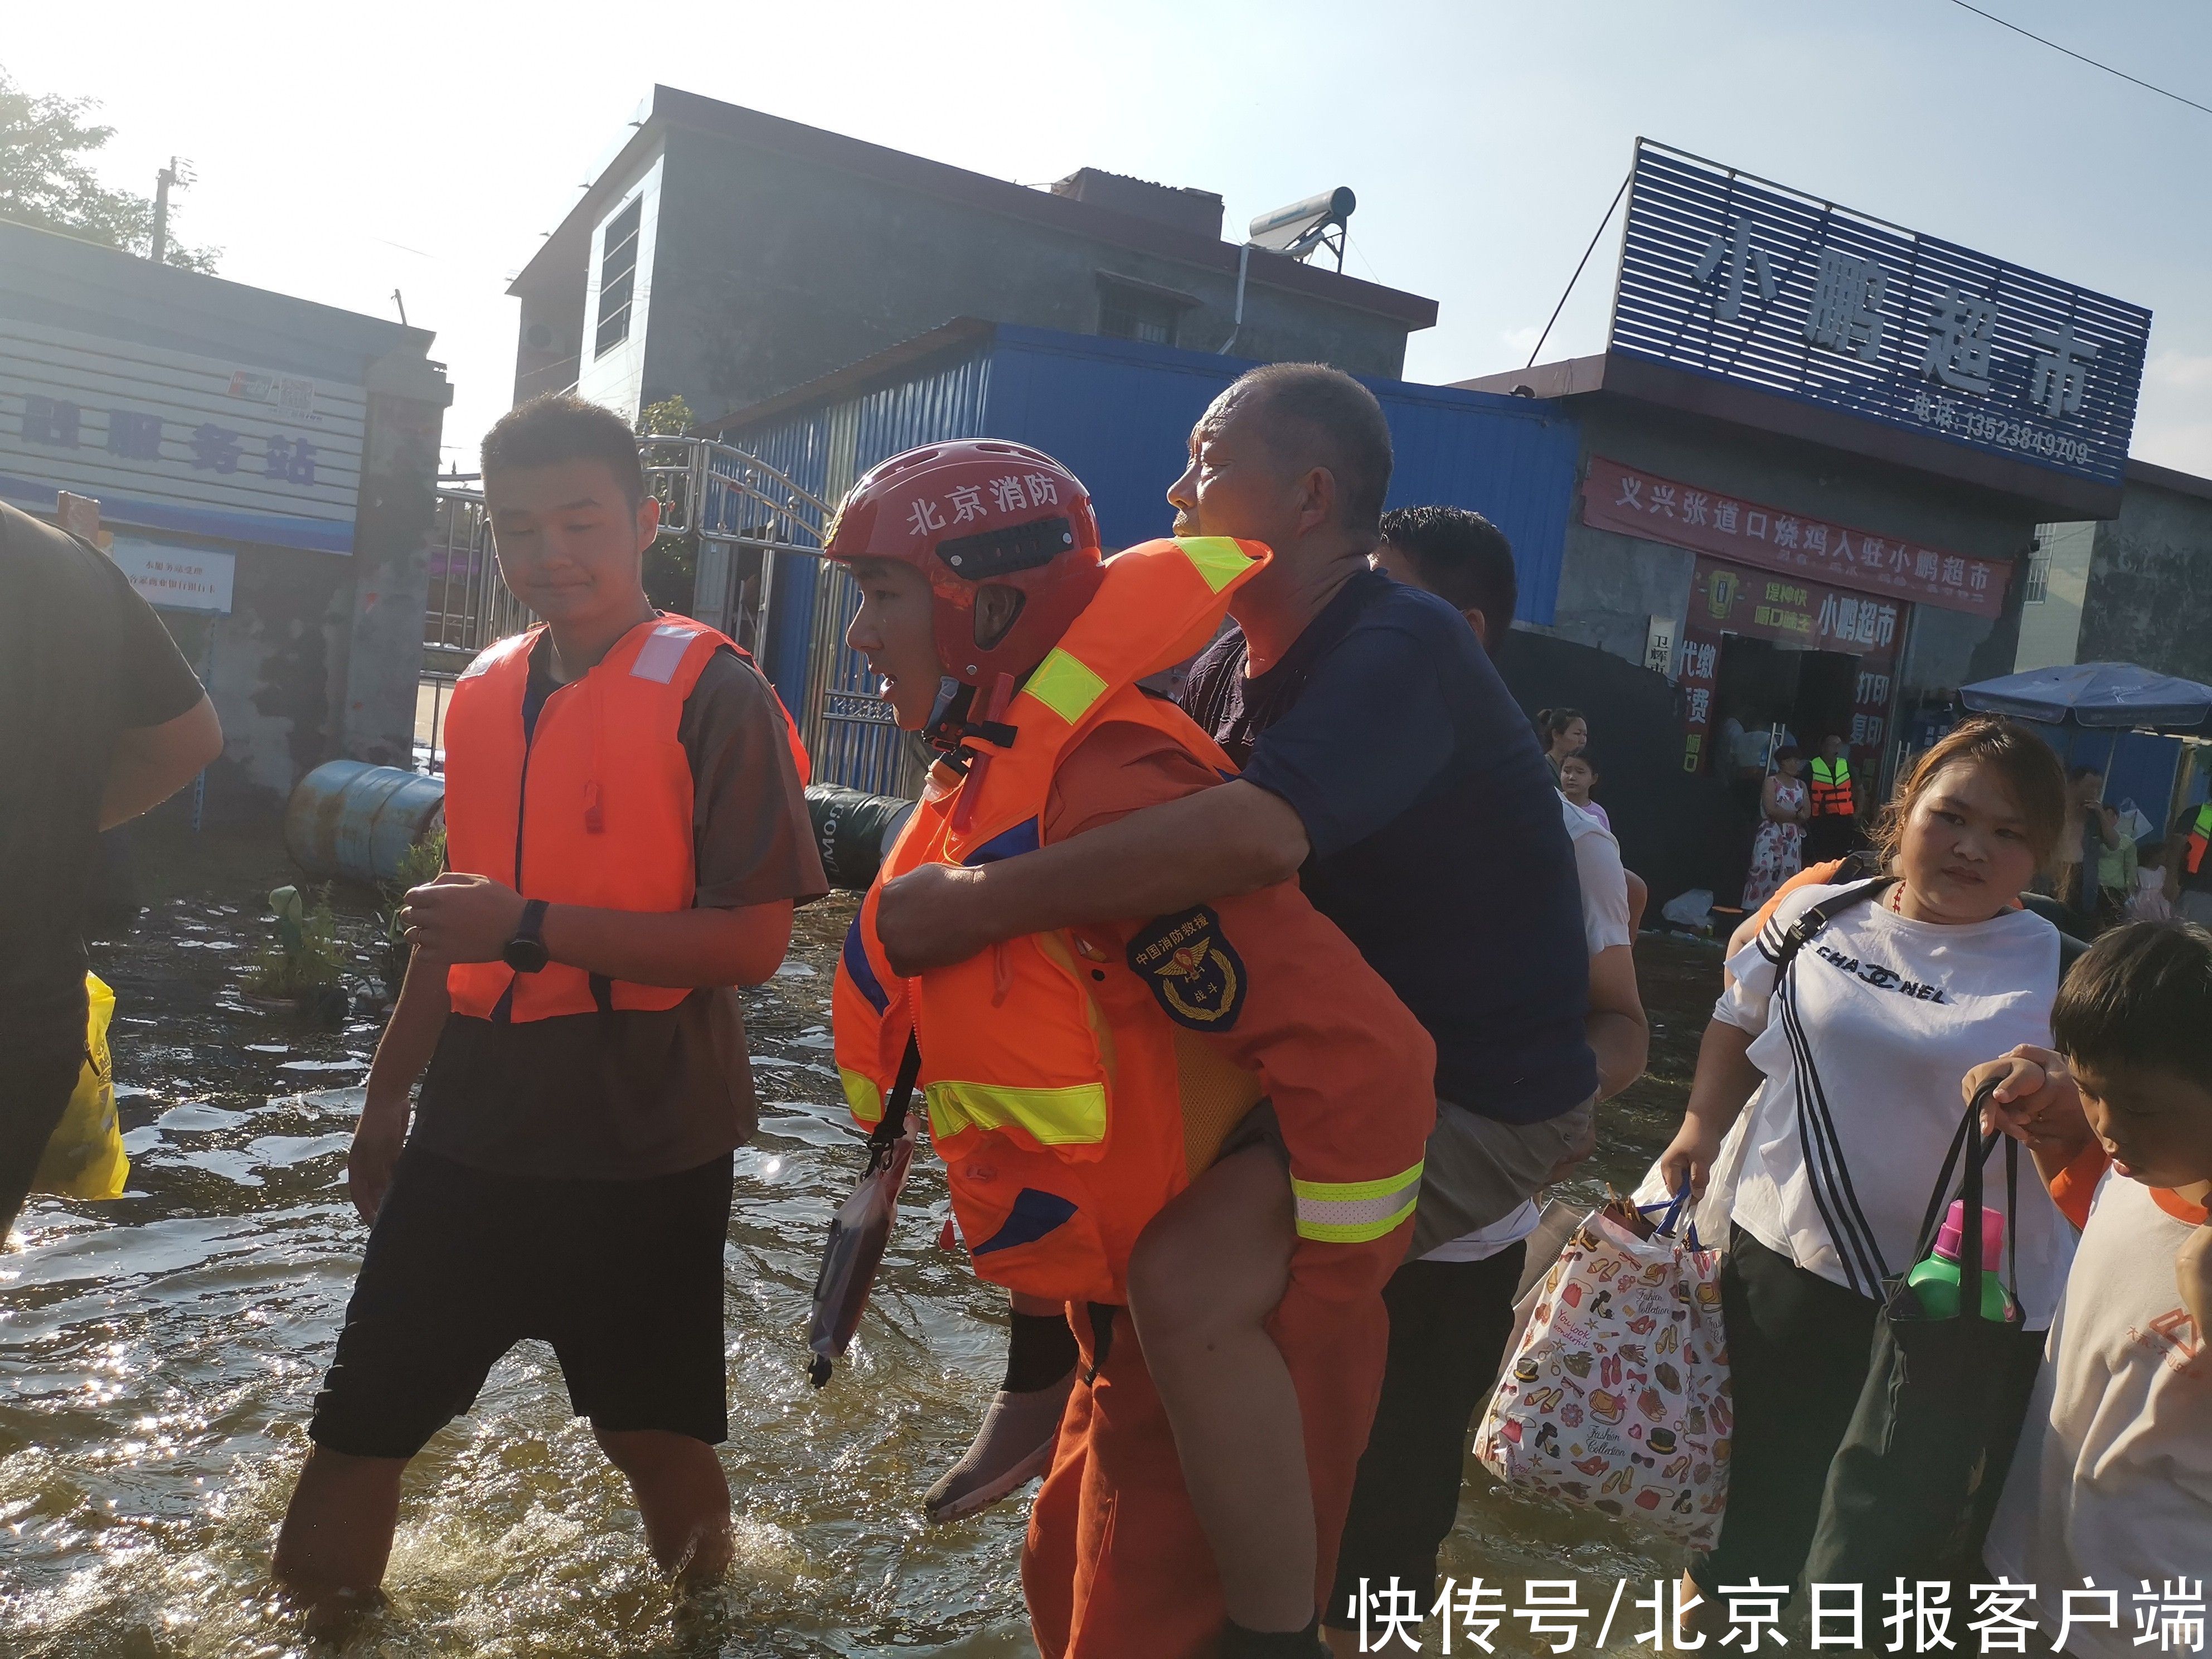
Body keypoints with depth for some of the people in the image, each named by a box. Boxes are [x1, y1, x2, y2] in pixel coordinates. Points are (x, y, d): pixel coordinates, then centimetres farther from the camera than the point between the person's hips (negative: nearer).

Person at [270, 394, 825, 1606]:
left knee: (655, 1442, 9)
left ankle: (708, 1599, 36)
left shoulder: (712, 693, -11)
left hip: (644, 1142, -5)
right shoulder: (486, 693, 9)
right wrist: (388, 1096, 23)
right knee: (356, 1430, 11)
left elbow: (754, 942, -18)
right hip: (474, 1129, 6)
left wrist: (529, 929, -21)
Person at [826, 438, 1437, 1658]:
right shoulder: (988, 782, 5)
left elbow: (1366, 1059, -29)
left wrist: (1309, 1317, -23)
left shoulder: (1103, 799, -26)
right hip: (1148, 1316, 10)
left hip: (1223, 1336, -9)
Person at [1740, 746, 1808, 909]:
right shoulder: (1771, 782, -1)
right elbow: (1771, 810, -14)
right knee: (1764, 871, -12)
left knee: (1788, 874, 1)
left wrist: (1783, 814, -12)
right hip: (1771, 836, -5)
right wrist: (1795, 814, -4)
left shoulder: (1801, 785, 15)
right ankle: (1756, 910, -12)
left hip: (1793, 838, 6)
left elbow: (1807, 813, 4)